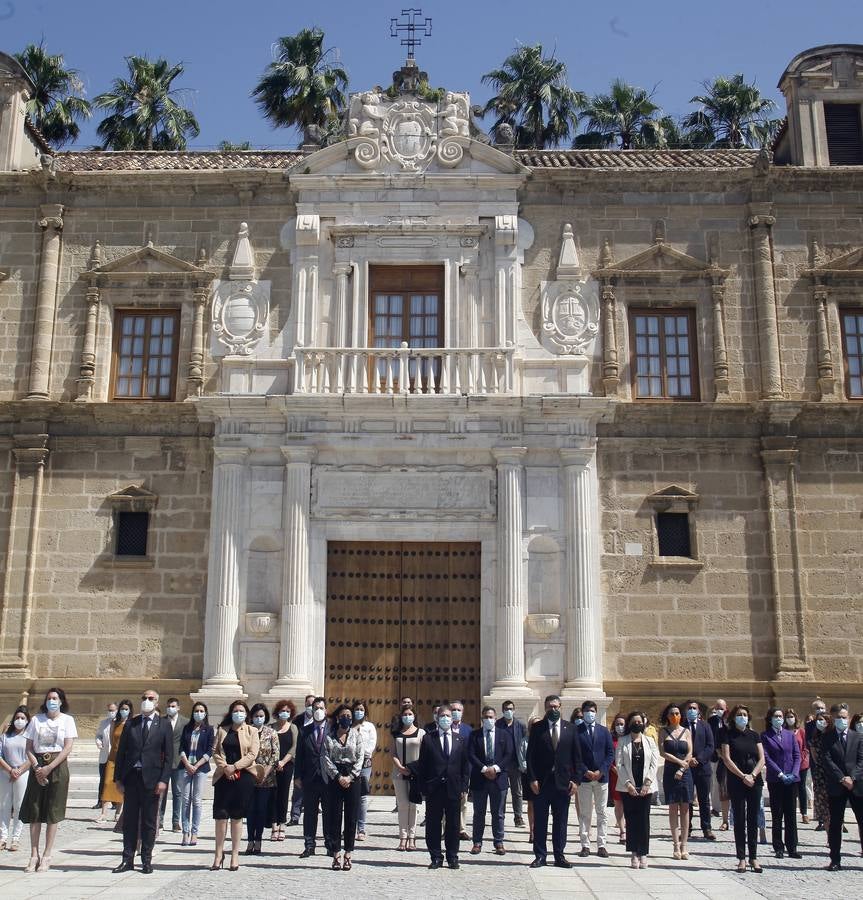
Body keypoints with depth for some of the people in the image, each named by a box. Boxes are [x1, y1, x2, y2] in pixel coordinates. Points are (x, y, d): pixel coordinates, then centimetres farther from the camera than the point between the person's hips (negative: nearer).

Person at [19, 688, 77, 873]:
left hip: (58, 767, -2)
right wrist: (37, 768, -10)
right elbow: (29, 748, 5)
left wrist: (49, 768, -13)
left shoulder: (67, 720, 2)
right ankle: (34, 856, 7)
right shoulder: (36, 720, 7)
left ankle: (46, 857, 4)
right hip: (37, 767, 2)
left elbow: (68, 748, -6)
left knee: (53, 812, -1)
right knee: (34, 811, 1)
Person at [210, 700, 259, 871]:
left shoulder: (252, 731, 6)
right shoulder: (222, 730, 13)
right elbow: (215, 752, 6)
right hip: (223, 776, 1)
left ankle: (235, 855, 9)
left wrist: (234, 767, -13)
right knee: (220, 816, -2)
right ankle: (219, 854, 8)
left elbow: (252, 754, -3)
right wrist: (224, 767, -10)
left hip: (243, 776, -1)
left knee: (237, 817, 3)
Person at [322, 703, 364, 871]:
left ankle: (348, 856, 6)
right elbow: (326, 758, -1)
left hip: (353, 778, 0)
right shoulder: (329, 736, 6)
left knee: (351, 816, 0)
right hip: (334, 778, 0)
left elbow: (360, 758, 0)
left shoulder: (357, 735, 6)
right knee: (334, 816, 0)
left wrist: (350, 777, -10)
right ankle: (336, 855, 7)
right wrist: (338, 776, -11)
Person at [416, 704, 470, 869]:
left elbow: (466, 765, 8)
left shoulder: (460, 740, 8)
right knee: (433, 824, 3)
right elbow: (422, 766, 1)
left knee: (453, 824, 7)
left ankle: (452, 857, 17)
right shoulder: (428, 739, 2)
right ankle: (436, 857, 14)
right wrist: (424, 788, -5)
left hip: (454, 788, 1)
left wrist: (464, 788, 1)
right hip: (433, 788, -1)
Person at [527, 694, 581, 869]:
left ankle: (559, 856, 15)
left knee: (560, 821, 7)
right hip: (541, 782, -1)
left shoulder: (570, 728, 6)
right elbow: (530, 755, 0)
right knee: (540, 821, 4)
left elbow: (577, 756, 6)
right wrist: (532, 779, -8)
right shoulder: (537, 728, 2)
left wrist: (575, 780, -2)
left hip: (563, 782, 1)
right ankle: (540, 855, 12)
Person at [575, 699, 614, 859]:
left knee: (602, 813, 5)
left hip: (601, 776, 2)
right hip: (583, 777, -2)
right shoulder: (576, 731, -1)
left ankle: (601, 845, 9)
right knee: (584, 814, 2)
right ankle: (585, 845, 7)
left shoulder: (604, 731, 8)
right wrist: (586, 772, -13)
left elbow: (610, 754, 5)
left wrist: (601, 771, -8)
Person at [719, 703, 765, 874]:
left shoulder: (754, 735, 10)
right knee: (739, 820, 1)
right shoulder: (728, 734, 1)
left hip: (755, 781, 3)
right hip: (736, 782, -2)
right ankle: (741, 858, 5)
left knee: (753, 820, 4)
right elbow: (726, 759, -6)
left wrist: (752, 775, -11)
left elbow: (762, 759, 4)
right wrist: (743, 776, -13)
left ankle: (753, 857, 9)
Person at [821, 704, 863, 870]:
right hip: (836, 787, -1)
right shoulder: (827, 738, 5)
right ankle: (835, 860, 7)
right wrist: (842, 779, -14)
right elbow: (827, 761, -4)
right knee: (835, 824, 2)